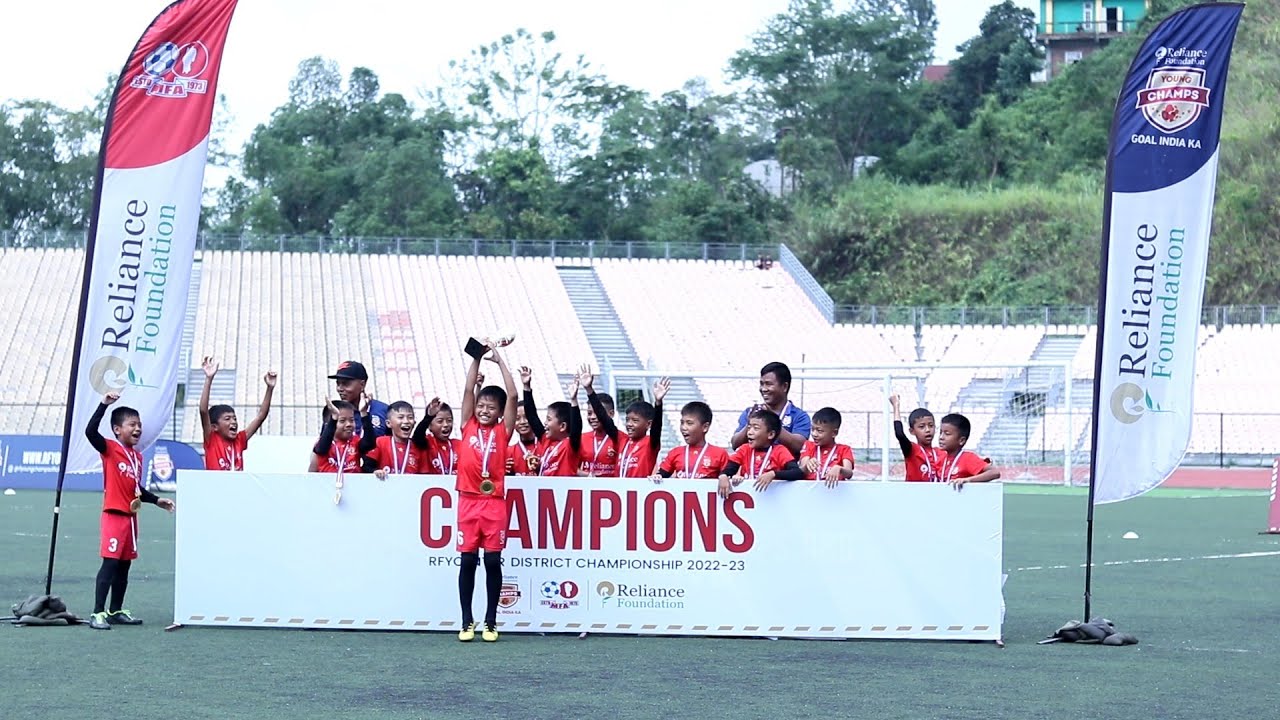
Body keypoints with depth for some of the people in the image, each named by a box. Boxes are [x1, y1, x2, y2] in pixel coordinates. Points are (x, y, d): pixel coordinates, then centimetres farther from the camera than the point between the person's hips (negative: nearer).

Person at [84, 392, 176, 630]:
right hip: (114, 515, -8)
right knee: (110, 563, -11)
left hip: (131, 517, 8)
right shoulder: (110, 449, -7)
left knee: (125, 565, 11)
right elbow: (90, 431, -25)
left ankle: (116, 611, 20)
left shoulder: (138, 456, 14)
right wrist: (104, 405, -29)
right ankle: (98, 613, -11)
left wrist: (156, 500, 15)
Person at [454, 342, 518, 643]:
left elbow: (512, 395, -2)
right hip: (468, 500, 1)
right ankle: (467, 621, 9)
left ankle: (491, 622, 9)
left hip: (494, 502, -1)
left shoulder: (503, 431, 5)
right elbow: (468, 390, 3)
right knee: (467, 560, 3)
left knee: (493, 561, 2)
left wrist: (499, 359, 1)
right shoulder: (468, 426, 8)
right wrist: (477, 357, 3)